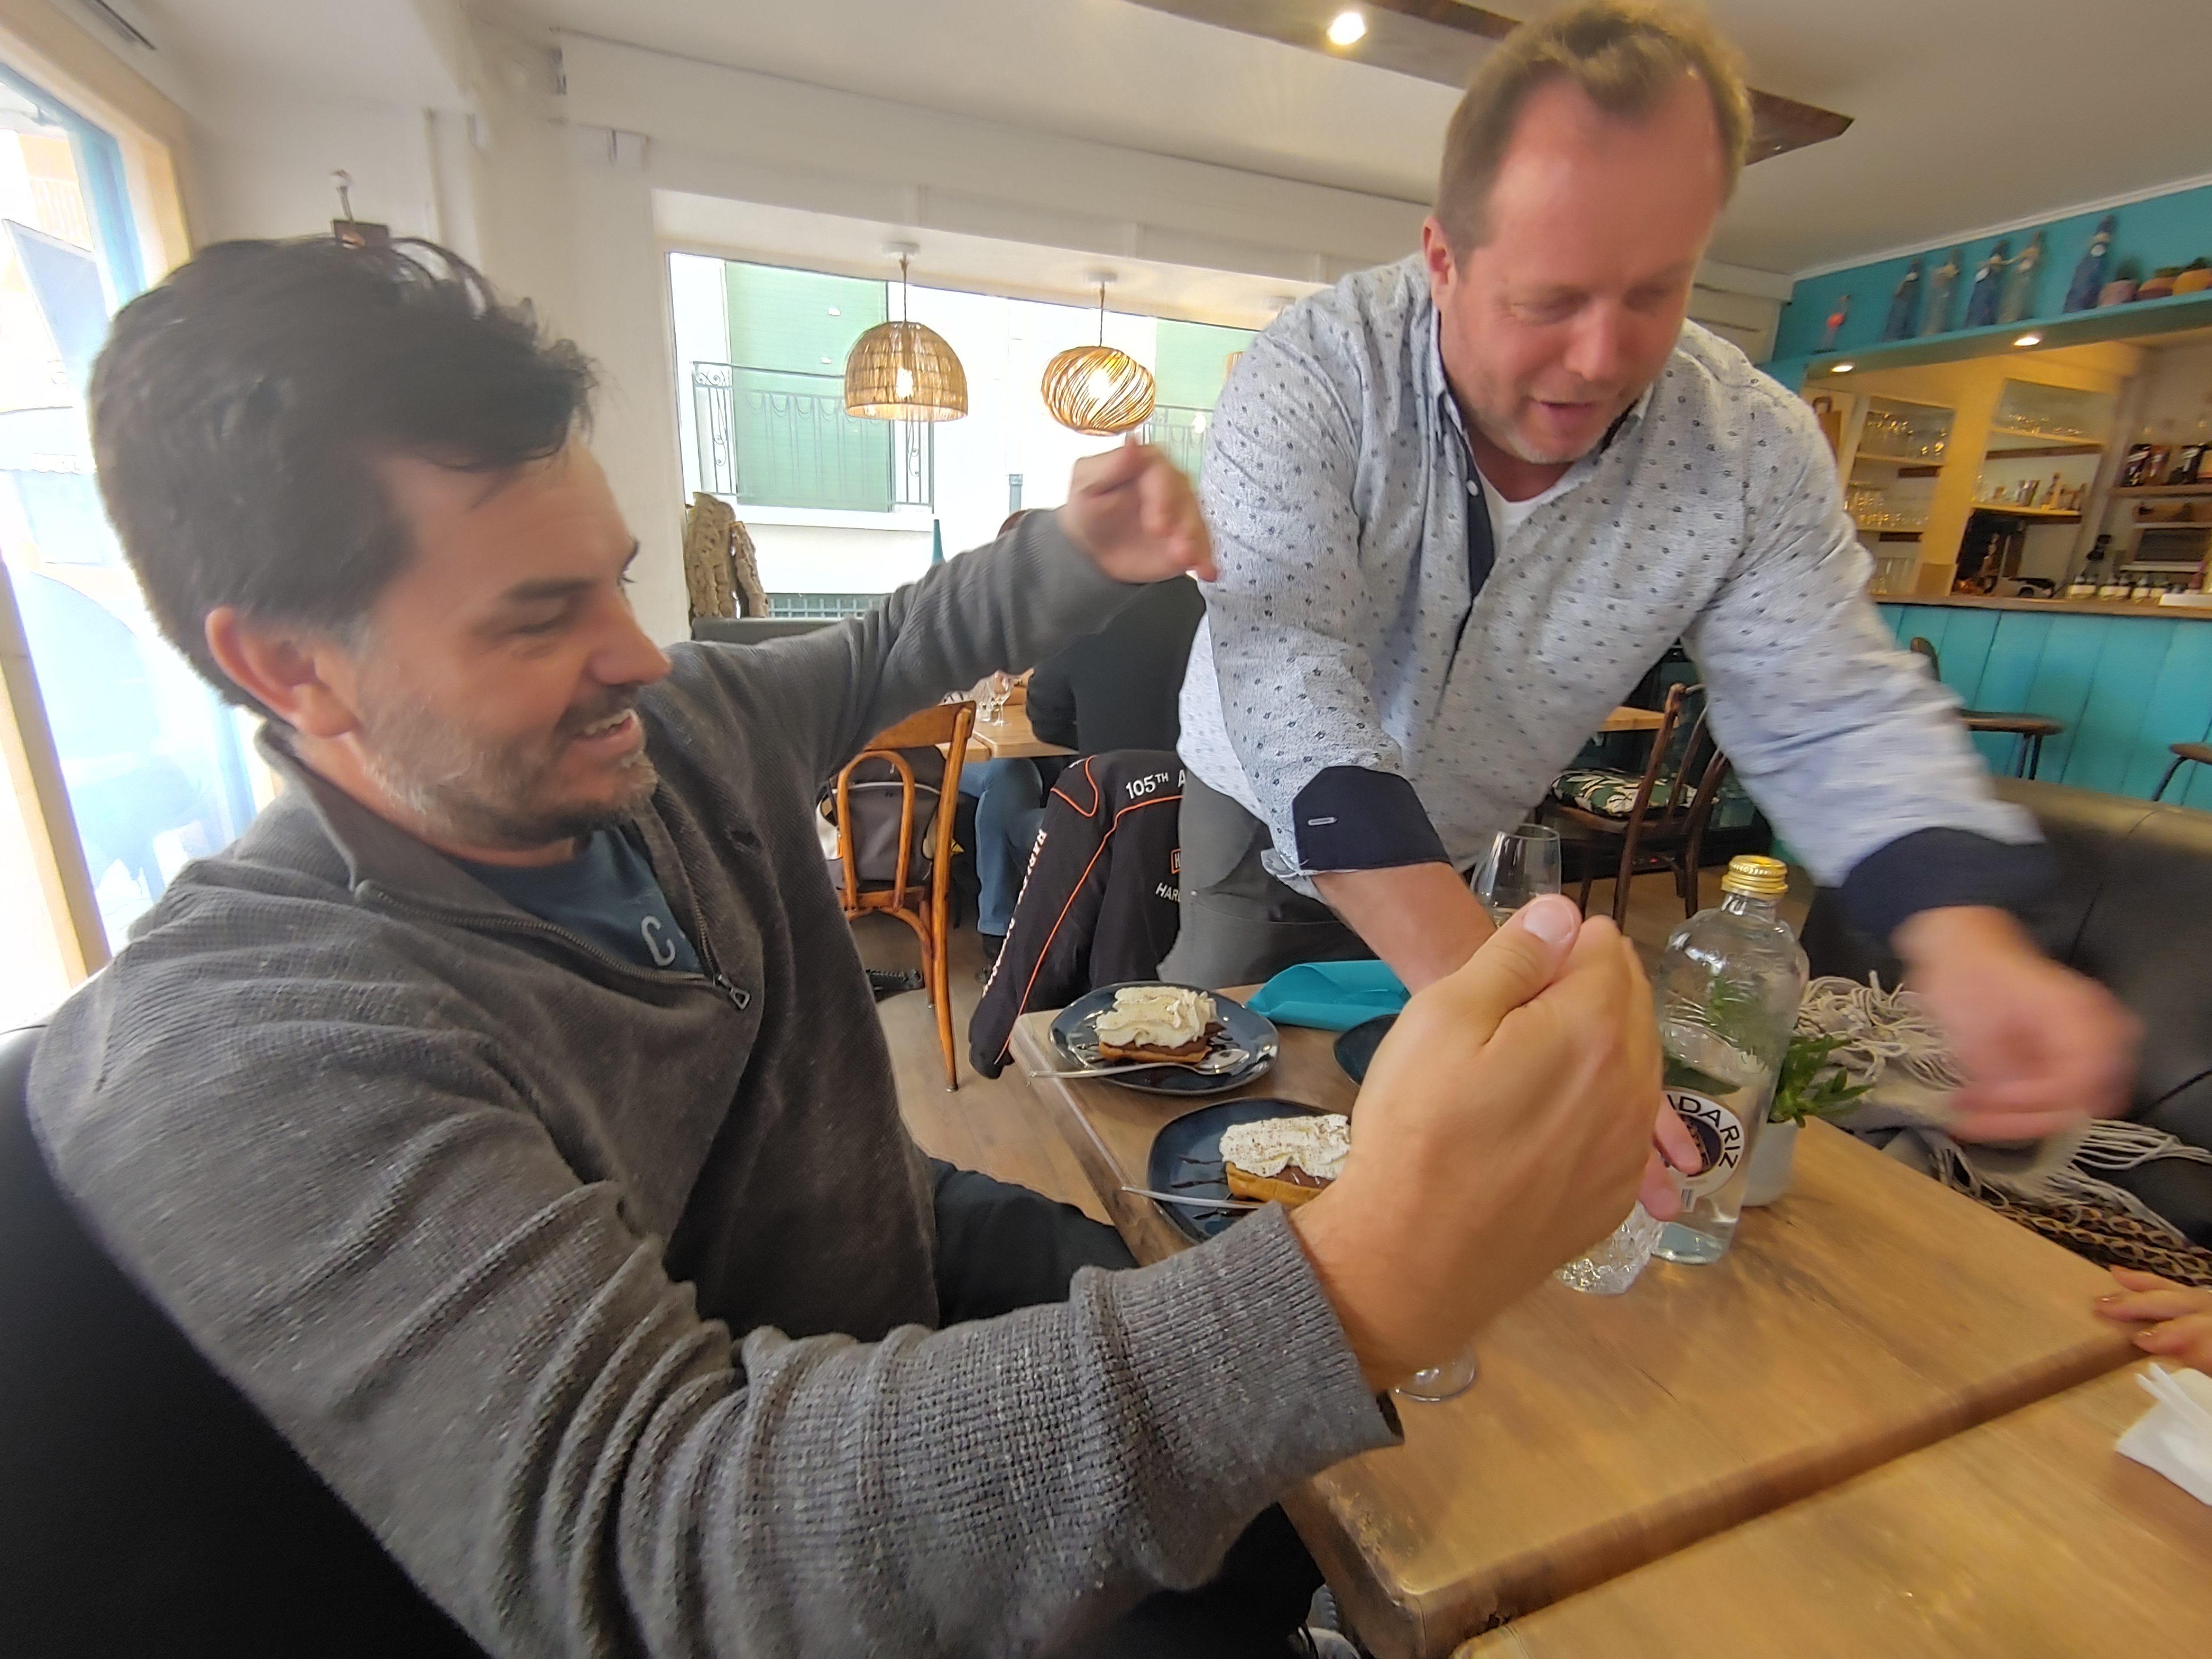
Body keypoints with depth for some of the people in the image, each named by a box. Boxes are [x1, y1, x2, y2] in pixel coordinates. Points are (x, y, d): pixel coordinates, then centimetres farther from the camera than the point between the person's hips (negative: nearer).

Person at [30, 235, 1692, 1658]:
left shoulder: (674, 728, -8)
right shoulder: (231, 1063, -29)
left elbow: (883, 651, 10)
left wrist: (1080, 554, -10)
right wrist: (1361, 1286, -54)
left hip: (923, 1244, 6)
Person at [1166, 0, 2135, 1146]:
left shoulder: (1758, 450, -16)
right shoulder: (1310, 379, -26)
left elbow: (1832, 714, -12)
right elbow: (1291, 684, -38)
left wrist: (1968, 943, -33)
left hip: (1462, 866, 3)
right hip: (1265, 827, -2)